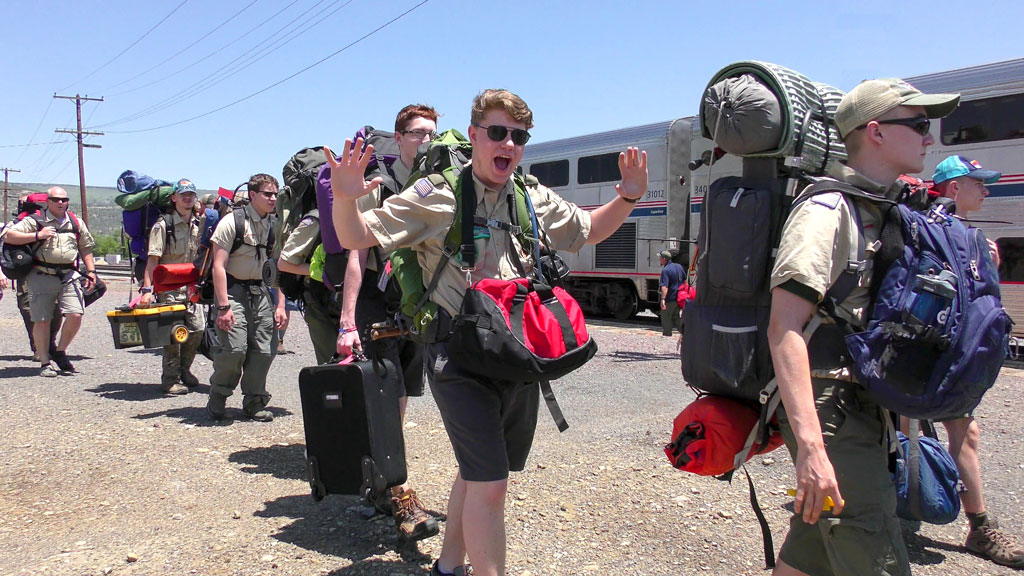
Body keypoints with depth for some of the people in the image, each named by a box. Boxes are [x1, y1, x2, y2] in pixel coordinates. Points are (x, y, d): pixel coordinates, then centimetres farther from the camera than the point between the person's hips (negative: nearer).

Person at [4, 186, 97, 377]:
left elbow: (85, 248, 21)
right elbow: (9, 236, -5)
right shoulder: (35, 222, 2)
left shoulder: (76, 223, 14)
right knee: (42, 320, 1)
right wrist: (37, 236, -14)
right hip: (41, 277, -2)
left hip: (69, 276, 2)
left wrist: (91, 271, 11)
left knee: (75, 315, -12)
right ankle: (44, 363, 14)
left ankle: (60, 351, 12)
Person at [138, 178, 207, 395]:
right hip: (169, 288, -5)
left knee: (197, 329, 4)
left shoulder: (200, 223, 7)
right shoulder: (163, 225, -8)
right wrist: (147, 289, -21)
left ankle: (184, 370, 23)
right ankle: (170, 379, 5)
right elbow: (152, 260, -13)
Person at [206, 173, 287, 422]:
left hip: (260, 291, 5)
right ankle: (217, 399, 10)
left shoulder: (275, 226, 7)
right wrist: (223, 306, -18)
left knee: (264, 350, -1)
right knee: (235, 348, -15)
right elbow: (218, 266, -12)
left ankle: (255, 403, 16)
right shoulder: (232, 222, -9)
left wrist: (280, 305, 5)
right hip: (233, 289, -5)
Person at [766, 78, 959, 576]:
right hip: (832, 411, -9)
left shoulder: (885, 212, 15)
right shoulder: (827, 212, -14)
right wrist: (811, 445, -31)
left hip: (867, 410, 9)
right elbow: (784, 330, -25)